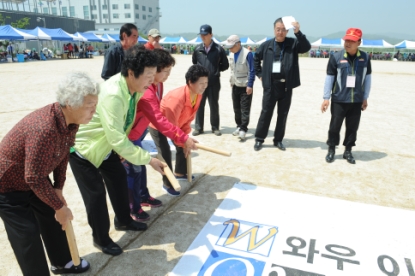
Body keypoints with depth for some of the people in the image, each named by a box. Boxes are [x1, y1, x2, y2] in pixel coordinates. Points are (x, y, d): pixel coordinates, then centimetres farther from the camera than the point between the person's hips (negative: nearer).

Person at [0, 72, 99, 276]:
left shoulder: (70, 120, -14)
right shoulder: (44, 130, -41)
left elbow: (64, 153, 1)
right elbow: (35, 179, -34)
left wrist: (58, 188, 2)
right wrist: (60, 207, -21)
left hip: (34, 178, 8)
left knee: (52, 219, 17)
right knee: (28, 236, -3)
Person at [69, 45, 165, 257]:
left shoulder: (133, 87, -12)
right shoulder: (112, 95, -39)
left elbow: (122, 128, 4)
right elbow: (118, 141, -38)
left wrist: (123, 149, 9)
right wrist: (149, 159, -32)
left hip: (105, 143, 8)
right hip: (81, 146, -8)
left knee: (119, 179, 16)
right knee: (95, 192, -1)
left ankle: (123, 221, 39)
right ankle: (101, 239, 22)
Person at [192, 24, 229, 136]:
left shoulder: (218, 49, -3)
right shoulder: (197, 49, 4)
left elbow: (225, 65, 5)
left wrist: (216, 70, 0)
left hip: (214, 82, -2)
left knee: (214, 106, 8)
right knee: (199, 105, 7)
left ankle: (215, 127, 20)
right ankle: (198, 127, 18)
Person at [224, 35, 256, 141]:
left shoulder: (247, 53, -16)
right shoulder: (231, 54, 6)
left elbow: (252, 71, -16)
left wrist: (250, 85, -18)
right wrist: (231, 81, 16)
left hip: (245, 86, -7)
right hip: (235, 85, 7)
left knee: (245, 109, -5)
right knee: (236, 108, 12)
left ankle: (243, 129, -1)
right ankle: (239, 126, 24)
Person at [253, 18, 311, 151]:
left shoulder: (293, 43, 0)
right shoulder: (267, 45, 4)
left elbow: (307, 47, -17)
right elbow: (256, 59, 18)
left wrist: (298, 32, -31)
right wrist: (260, 74, 10)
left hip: (286, 86, 1)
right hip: (270, 86, 0)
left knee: (283, 114, 8)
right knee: (266, 113, 3)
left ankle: (278, 140, 21)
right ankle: (259, 139, 14)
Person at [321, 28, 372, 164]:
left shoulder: (365, 57, 1)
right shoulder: (336, 57, -7)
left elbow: (367, 78, 8)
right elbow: (329, 78, -4)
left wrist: (365, 98, 9)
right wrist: (326, 98, -5)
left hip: (357, 101, 2)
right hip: (338, 100, -2)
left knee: (353, 127, 9)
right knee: (335, 126, 5)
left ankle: (348, 151, 24)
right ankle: (331, 150, 21)